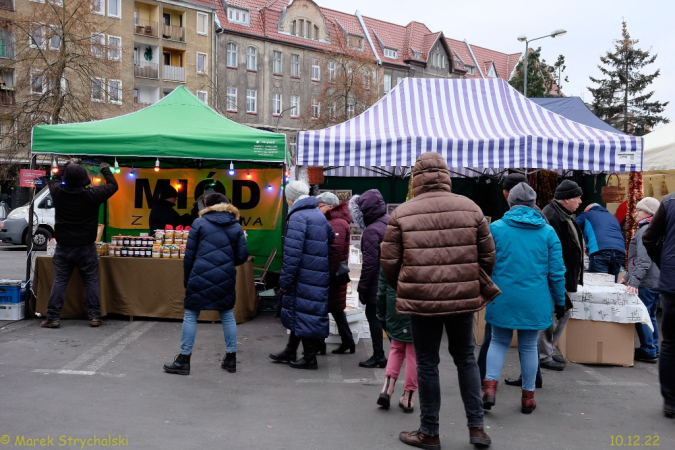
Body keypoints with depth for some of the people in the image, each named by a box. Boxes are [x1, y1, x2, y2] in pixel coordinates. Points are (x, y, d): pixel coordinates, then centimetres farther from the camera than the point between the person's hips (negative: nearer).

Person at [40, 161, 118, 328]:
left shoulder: (58, 192, -5)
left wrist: (67, 167, 29)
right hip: (86, 247, -2)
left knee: (59, 281, 6)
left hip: (63, 246, 2)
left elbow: (54, 179, 19)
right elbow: (113, 186, 3)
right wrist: (105, 169, 18)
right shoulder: (92, 194, -13)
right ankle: (94, 316, 6)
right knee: (91, 281, 6)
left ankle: (53, 317, 4)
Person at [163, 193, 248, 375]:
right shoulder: (236, 227, 10)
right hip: (225, 279, 2)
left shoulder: (199, 223, 5)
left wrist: (187, 279, 10)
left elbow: (189, 255, 2)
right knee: (227, 315, 14)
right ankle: (231, 359, 17)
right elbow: (242, 256, 5)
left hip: (200, 277, -2)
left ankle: (184, 360, 10)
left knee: (190, 315, 7)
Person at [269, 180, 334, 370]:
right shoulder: (319, 214, 13)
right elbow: (331, 237, 27)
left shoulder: (298, 217, -14)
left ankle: (309, 358, 7)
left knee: (304, 314, 0)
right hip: (319, 276, 9)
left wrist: (285, 281, -15)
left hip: (304, 277, -9)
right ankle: (290, 352, 27)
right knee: (301, 313, 16)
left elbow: (292, 254, -20)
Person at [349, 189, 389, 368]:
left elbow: (370, 263, -20)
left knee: (373, 316, 2)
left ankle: (378, 355, 5)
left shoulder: (371, 231, -19)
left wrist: (362, 287, -13)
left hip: (376, 284, -8)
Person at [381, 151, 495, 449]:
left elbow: (389, 262, -3)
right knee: (465, 358, 18)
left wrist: (403, 289, 16)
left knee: (427, 364, 9)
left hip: (421, 299, -2)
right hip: (463, 298, 2)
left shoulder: (402, 213, -5)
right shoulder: (470, 208, 1)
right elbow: (488, 256, 6)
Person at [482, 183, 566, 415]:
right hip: (534, 302, 1)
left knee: (499, 341, 14)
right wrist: (559, 301, 11)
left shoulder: (495, 228, -2)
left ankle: (490, 384, -3)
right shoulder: (548, 232, 1)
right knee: (528, 346, 13)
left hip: (502, 298, 0)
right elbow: (557, 271, 1)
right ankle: (528, 397, 21)